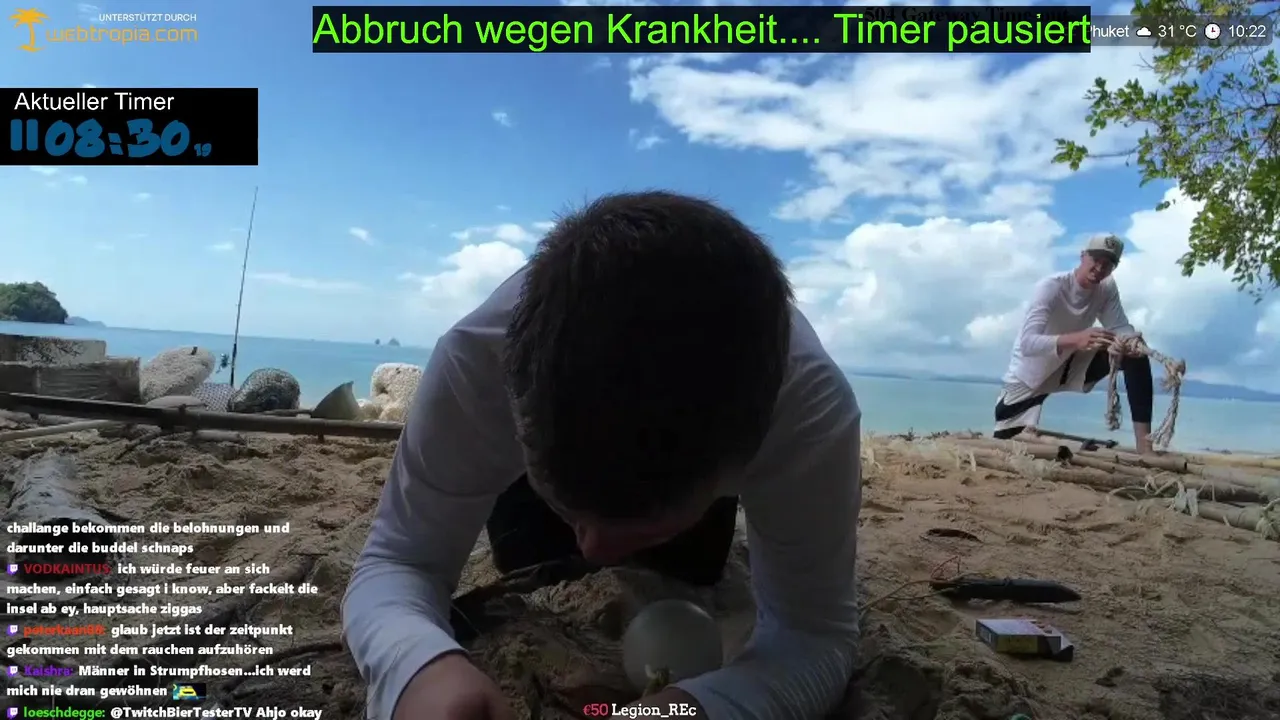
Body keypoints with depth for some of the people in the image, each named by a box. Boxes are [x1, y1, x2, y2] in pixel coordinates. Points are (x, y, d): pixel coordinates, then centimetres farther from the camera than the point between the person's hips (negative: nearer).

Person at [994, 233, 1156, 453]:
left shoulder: (1107, 288, -9)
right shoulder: (1051, 287, -29)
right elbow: (1027, 343, -41)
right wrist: (1075, 339, -58)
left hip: (1071, 365, 5)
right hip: (1030, 375, -5)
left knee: (1136, 355, -16)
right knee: (1007, 443, -8)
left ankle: (1144, 444, -16)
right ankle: (1026, 431, 33)